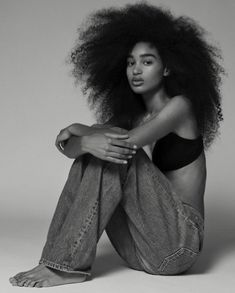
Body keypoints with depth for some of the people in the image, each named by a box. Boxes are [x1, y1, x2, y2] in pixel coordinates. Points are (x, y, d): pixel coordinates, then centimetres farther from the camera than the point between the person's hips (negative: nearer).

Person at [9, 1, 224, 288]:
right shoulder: (132, 116, 12)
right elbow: (67, 145, -3)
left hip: (178, 242, -6)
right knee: (91, 156, -8)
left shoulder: (180, 106, -7)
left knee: (119, 153, -23)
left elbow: (128, 143, -26)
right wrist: (87, 141, -23)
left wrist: (82, 133, -16)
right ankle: (60, 258, -16)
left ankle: (69, 265, -23)